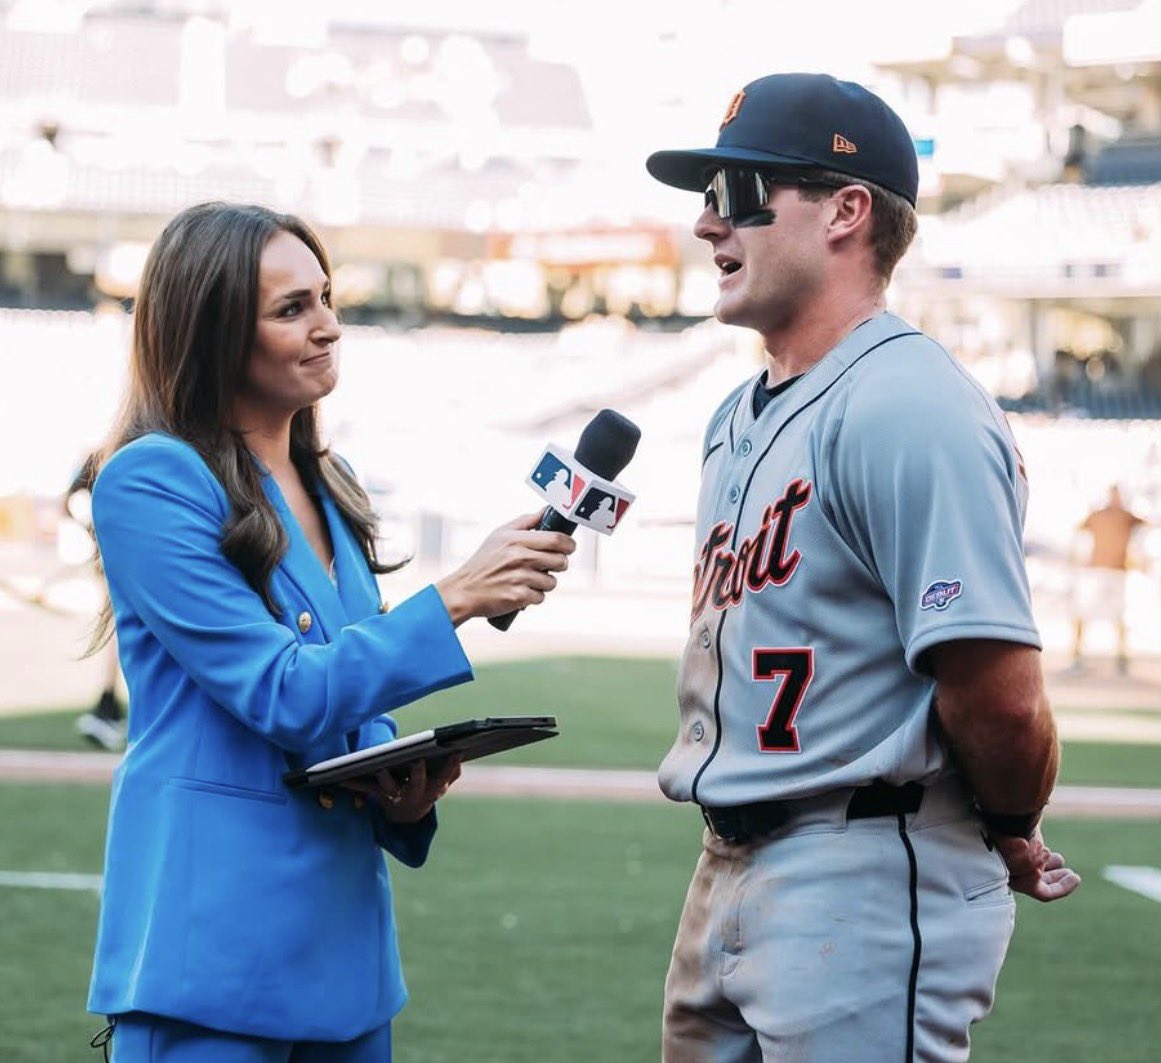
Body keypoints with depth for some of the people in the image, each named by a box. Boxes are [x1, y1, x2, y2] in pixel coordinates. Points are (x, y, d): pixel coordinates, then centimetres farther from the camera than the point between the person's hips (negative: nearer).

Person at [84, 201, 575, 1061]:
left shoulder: (328, 489, 13)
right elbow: (281, 695, -16)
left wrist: (405, 790, -1)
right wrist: (454, 601, -20)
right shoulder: (151, 482, -10)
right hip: (213, 938, -7)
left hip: (342, 926, 7)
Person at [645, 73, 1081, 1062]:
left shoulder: (907, 408, -17)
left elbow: (1001, 697, -22)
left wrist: (1010, 835, -5)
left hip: (867, 894, -9)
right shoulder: (738, 419, 15)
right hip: (730, 871, 10)